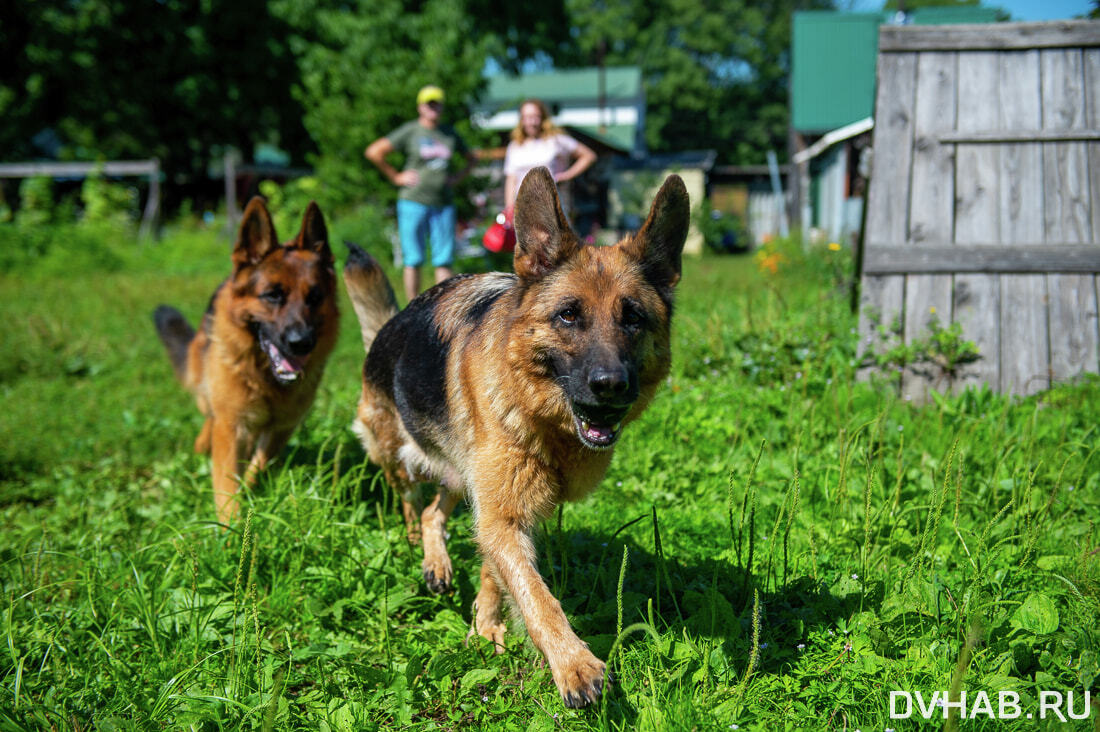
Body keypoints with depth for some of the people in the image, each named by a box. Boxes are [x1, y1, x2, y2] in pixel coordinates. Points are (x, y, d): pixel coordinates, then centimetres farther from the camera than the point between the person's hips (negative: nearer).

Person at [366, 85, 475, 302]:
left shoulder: (450, 133, 12)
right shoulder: (409, 131, -1)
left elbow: (470, 158, 29)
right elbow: (373, 152, -6)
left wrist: (458, 177, 12)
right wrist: (396, 177, -5)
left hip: (444, 203, 4)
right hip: (414, 201, -4)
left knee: (444, 260, 1)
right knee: (413, 260, -2)